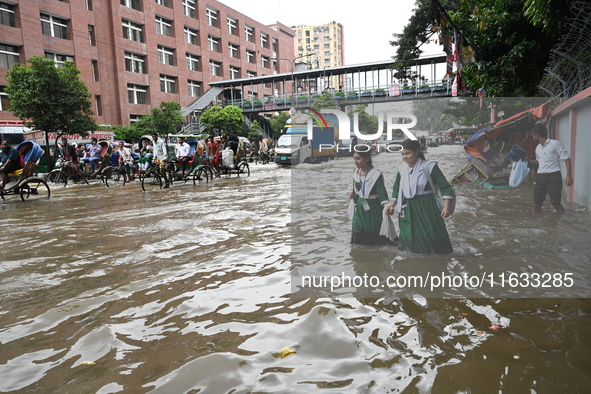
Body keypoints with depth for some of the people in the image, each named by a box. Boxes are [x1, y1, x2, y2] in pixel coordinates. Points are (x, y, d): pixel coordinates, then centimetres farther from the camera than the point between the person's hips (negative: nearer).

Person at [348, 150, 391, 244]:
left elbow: (381, 192, -23)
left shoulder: (376, 174, -17)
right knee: (356, 236, 3)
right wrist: (352, 194, -5)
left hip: (372, 208, -5)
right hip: (359, 207, 5)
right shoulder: (356, 173, 3)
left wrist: (386, 205, -38)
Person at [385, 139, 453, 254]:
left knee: (431, 235, 1)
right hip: (408, 210, 4)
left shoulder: (429, 167, -9)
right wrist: (392, 205, 3)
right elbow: (397, 190, 16)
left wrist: (447, 207, -14)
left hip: (427, 208, -4)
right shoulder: (402, 170, 6)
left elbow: (445, 187, -6)